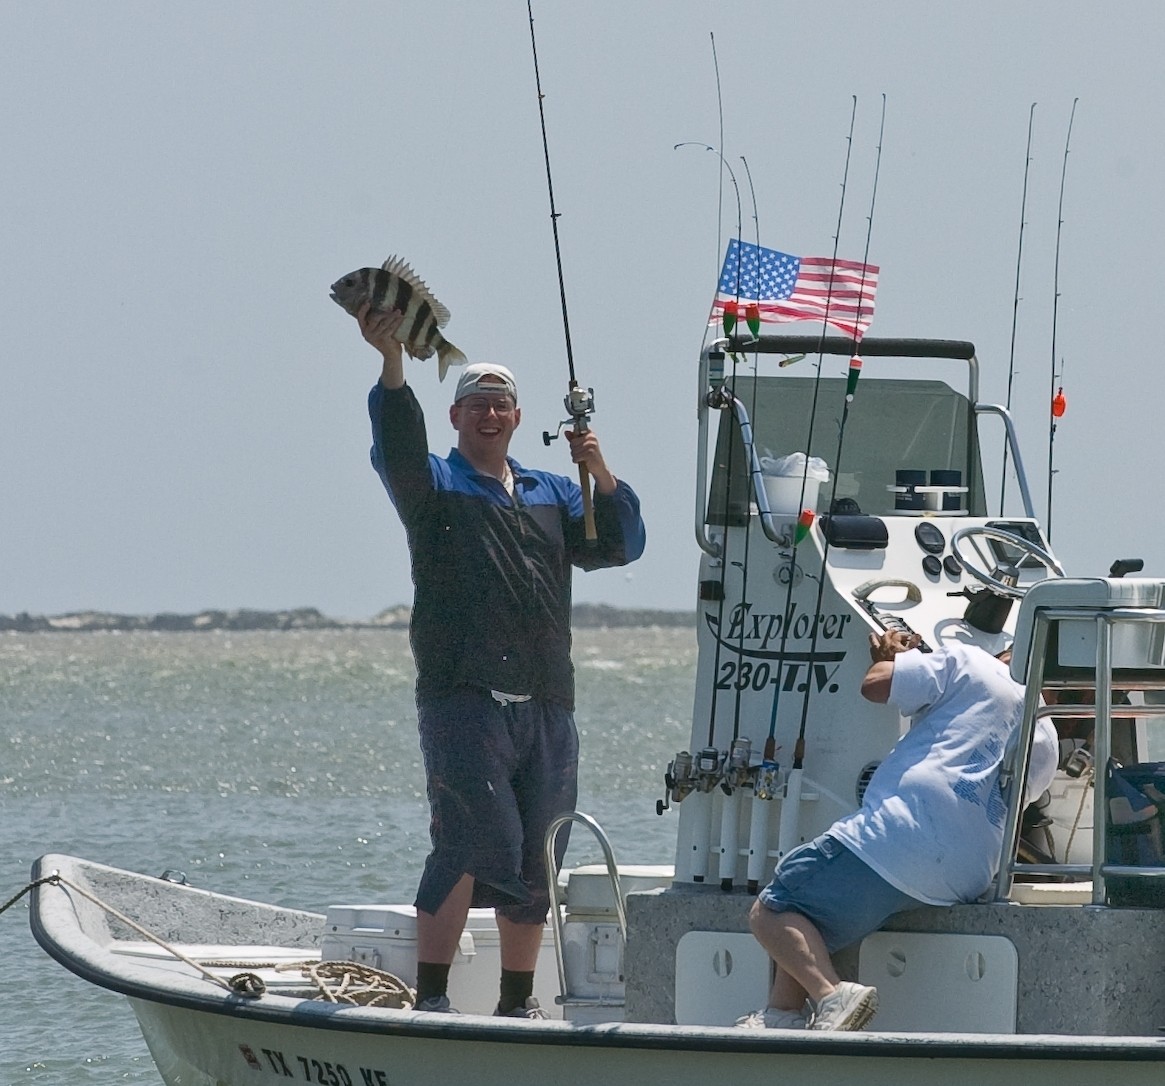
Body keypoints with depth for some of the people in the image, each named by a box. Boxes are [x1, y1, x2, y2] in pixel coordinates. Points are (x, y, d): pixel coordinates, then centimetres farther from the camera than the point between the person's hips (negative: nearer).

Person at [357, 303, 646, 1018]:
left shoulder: (553, 496, 23)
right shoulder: (434, 484, 10)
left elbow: (623, 545, 14)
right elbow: (396, 448, -12)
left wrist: (600, 475, -2)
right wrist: (392, 361, -28)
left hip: (547, 707, 5)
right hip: (463, 699, -5)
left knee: (536, 864, 6)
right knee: (475, 841, -19)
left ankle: (518, 1002, 15)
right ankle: (431, 998, -16)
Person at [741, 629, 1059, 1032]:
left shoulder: (967, 664, 5)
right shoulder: (1047, 744, 21)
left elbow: (874, 685, 1)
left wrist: (890, 658, 26)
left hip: (897, 836, -8)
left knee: (771, 913, -5)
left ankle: (831, 994, -27)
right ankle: (783, 1015, 12)